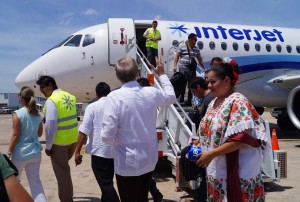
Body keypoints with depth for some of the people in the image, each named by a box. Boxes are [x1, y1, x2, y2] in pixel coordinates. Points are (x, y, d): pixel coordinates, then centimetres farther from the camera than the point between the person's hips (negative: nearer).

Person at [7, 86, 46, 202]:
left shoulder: (17, 114, -13)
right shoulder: (39, 115, 3)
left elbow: (15, 136, -13)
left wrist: (9, 152, -5)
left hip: (20, 153, -4)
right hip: (35, 153, 4)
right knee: (35, 181, 8)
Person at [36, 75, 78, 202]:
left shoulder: (51, 101, -17)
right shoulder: (71, 97, 6)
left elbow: (51, 125, -21)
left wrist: (48, 146, -14)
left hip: (59, 142, -8)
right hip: (73, 139, 8)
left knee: (62, 172, 6)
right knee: (64, 168, 26)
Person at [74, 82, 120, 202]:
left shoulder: (92, 107, -5)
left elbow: (84, 131, -12)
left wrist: (77, 151, -8)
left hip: (99, 151, -5)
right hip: (115, 151, 5)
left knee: (105, 184, -1)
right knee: (108, 182, 22)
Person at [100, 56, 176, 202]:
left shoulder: (115, 97, -20)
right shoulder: (151, 93, -5)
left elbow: (107, 136, -22)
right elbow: (171, 96, 18)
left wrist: (115, 139, 2)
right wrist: (162, 74, 29)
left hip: (128, 164, -5)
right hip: (150, 161, 5)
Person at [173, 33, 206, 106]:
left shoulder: (196, 49, 13)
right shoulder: (182, 47, 2)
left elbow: (200, 60, 18)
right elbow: (177, 56, 5)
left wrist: (204, 68, 14)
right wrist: (175, 66, -6)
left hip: (192, 69, 4)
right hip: (183, 69, -4)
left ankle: (189, 101, 9)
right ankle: (181, 98, 13)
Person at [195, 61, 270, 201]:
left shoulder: (237, 102, -16)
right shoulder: (214, 102, 10)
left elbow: (241, 139, -24)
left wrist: (211, 154, -22)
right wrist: (199, 147, 2)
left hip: (236, 171, -8)